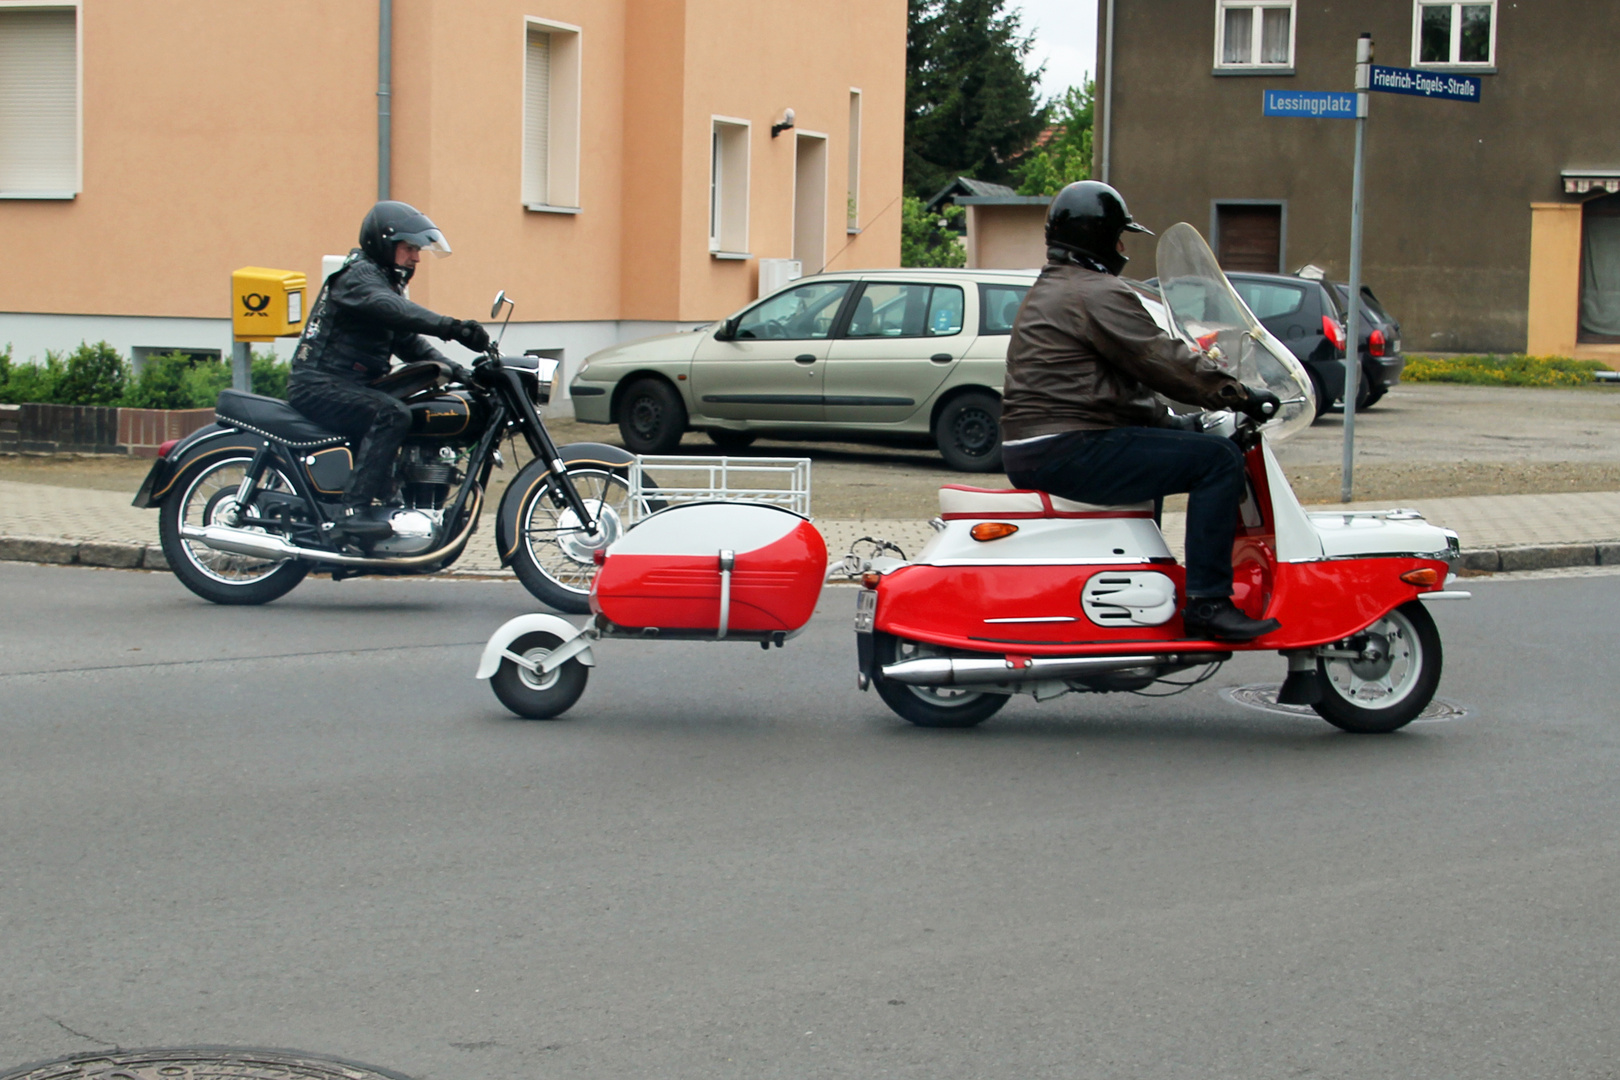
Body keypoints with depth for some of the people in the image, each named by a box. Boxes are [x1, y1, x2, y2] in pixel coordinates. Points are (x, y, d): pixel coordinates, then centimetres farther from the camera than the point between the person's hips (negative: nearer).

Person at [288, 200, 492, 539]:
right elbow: (396, 311, -32)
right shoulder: (358, 276, -11)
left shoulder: (387, 283, 22)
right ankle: (354, 510, -35)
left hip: (351, 384, 10)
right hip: (319, 385, -10)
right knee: (391, 414, -31)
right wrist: (452, 327, -44)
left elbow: (409, 342, 17)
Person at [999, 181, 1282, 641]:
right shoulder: (1099, 293, -10)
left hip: (1027, 450, 11)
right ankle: (1207, 603, -16)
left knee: (1154, 455, 37)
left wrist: (1169, 420, 23)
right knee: (1217, 459, -12)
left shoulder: (1046, 291, 23)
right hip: (1068, 451, -11)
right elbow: (1164, 361, -12)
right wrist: (1241, 396, -3)